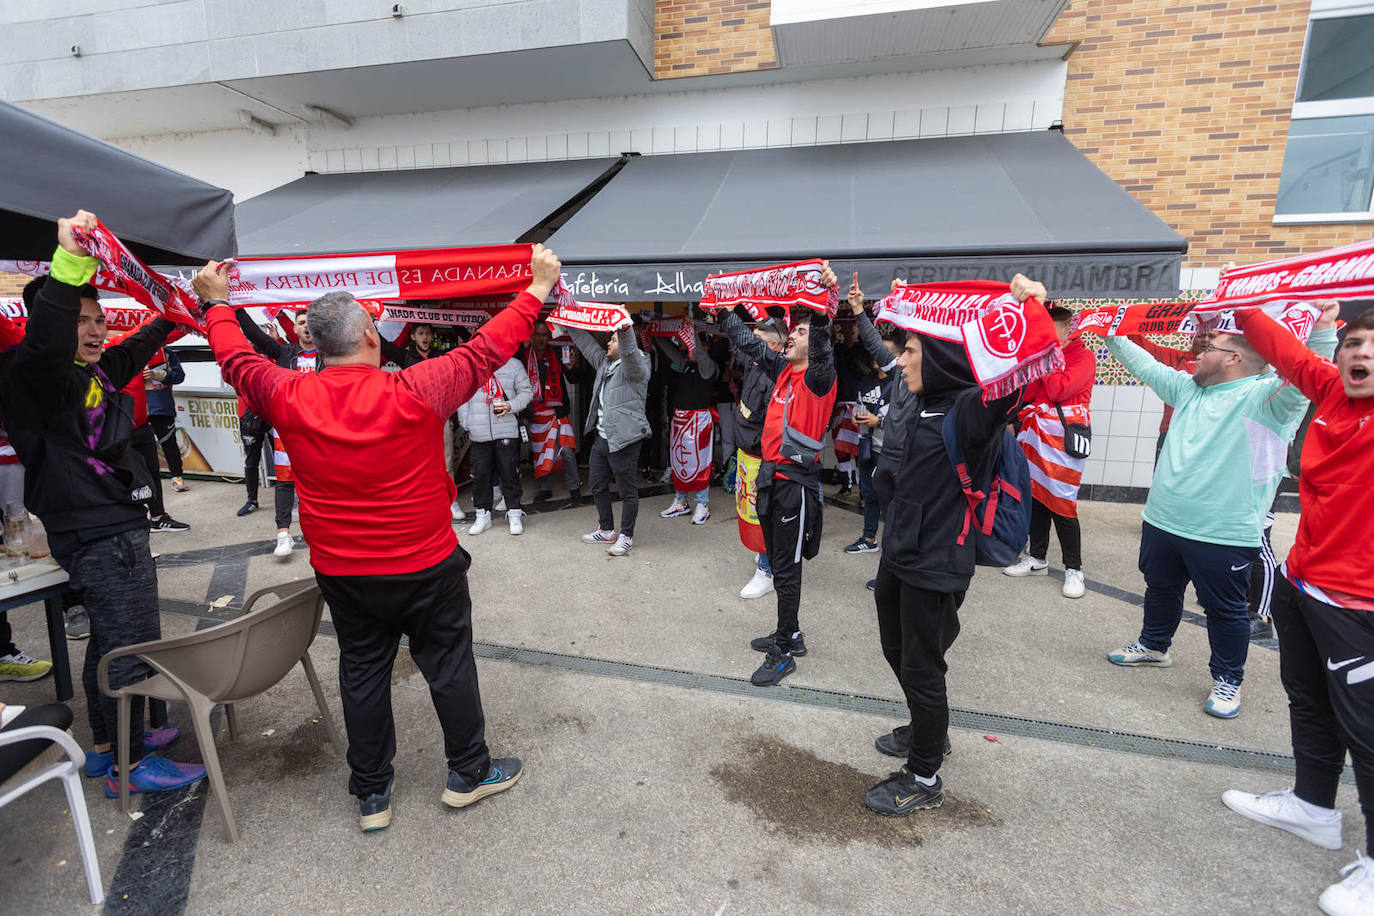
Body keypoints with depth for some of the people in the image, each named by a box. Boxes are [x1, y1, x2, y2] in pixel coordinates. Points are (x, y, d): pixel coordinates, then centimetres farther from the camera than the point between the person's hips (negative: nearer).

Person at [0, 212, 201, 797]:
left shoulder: (99, 372, 12)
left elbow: (150, 338, 25)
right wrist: (71, 261, -46)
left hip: (118, 526, 10)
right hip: (98, 535, -10)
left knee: (110, 640, 20)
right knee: (133, 646, -3)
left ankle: (105, 745, 36)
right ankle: (127, 766, 13)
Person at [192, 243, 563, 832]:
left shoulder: (290, 399, -8)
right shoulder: (416, 392, -19)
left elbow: (237, 360, 12)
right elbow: (486, 350, -11)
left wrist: (216, 303, 31)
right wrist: (537, 287, 0)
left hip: (342, 575, 4)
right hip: (427, 567, -3)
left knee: (362, 673, 18)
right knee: (449, 664, 14)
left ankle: (371, 795, 35)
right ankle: (468, 772, 32)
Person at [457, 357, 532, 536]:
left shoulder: (513, 364, 5)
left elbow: (526, 391, 7)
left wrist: (511, 406, -11)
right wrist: (465, 423, 5)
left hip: (506, 430, -1)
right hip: (478, 432, 2)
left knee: (509, 472, 1)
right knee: (480, 473, 6)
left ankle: (514, 513, 14)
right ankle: (482, 514, 20)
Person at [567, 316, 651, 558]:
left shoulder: (634, 366, -10)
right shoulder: (604, 362, 14)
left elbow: (630, 352, -32)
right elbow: (584, 341, 20)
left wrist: (625, 327, -48)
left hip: (624, 440, -9)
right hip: (601, 438, 9)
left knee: (628, 491, 3)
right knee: (597, 486, 18)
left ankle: (626, 536, 15)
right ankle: (606, 530, 33)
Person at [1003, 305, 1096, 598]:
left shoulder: (1083, 357, -3)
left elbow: (1059, 390, -18)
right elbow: (1026, 393, 10)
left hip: (1062, 438, -6)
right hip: (1037, 435, 6)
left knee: (1061, 502, -6)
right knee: (1036, 496, 10)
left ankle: (1074, 568, 6)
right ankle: (1037, 558, 22)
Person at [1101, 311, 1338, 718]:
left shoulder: (1265, 397, -9)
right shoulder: (1188, 388, 11)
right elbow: (1144, 365, 19)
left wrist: (1322, 328, -41)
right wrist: (1112, 333, 19)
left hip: (1224, 536, -7)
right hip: (1162, 522, 7)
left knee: (1225, 609, 9)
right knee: (1160, 589, 23)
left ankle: (1227, 680, 27)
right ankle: (1153, 646, 43)